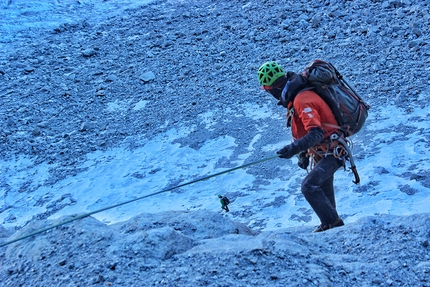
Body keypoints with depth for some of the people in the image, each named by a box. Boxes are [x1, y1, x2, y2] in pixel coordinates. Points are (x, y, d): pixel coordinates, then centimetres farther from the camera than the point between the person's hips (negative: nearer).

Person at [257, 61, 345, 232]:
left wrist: (295, 148, -45)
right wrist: (303, 154, 17)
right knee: (322, 193, 20)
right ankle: (329, 224, 36)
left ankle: (333, 223, -11)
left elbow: (317, 133, -35)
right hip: (323, 154, 10)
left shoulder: (303, 99, -25)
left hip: (331, 152, -10)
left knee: (309, 186, -21)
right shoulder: (295, 98, 7)